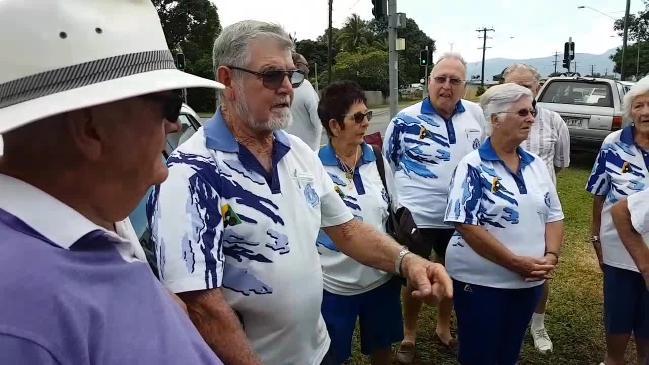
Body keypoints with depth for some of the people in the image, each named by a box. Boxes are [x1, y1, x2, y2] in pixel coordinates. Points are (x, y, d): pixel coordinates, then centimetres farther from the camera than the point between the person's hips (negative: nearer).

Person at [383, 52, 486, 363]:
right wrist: (399, 201, 1)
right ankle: (409, 336, 30)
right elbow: (388, 163, 0)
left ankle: (444, 327, 41)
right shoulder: (405, 119, -10)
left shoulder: (476, 115, -1)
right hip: (417, 216, -3)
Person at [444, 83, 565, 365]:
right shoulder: (473, 166, -13)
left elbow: (554, 216, 10)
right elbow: (467, 225, -21)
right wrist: (516, 263, -21)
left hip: (529, 282, 6)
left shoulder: (536, 164, 6)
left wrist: (551, 256, -9)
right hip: (481, 281, -6)